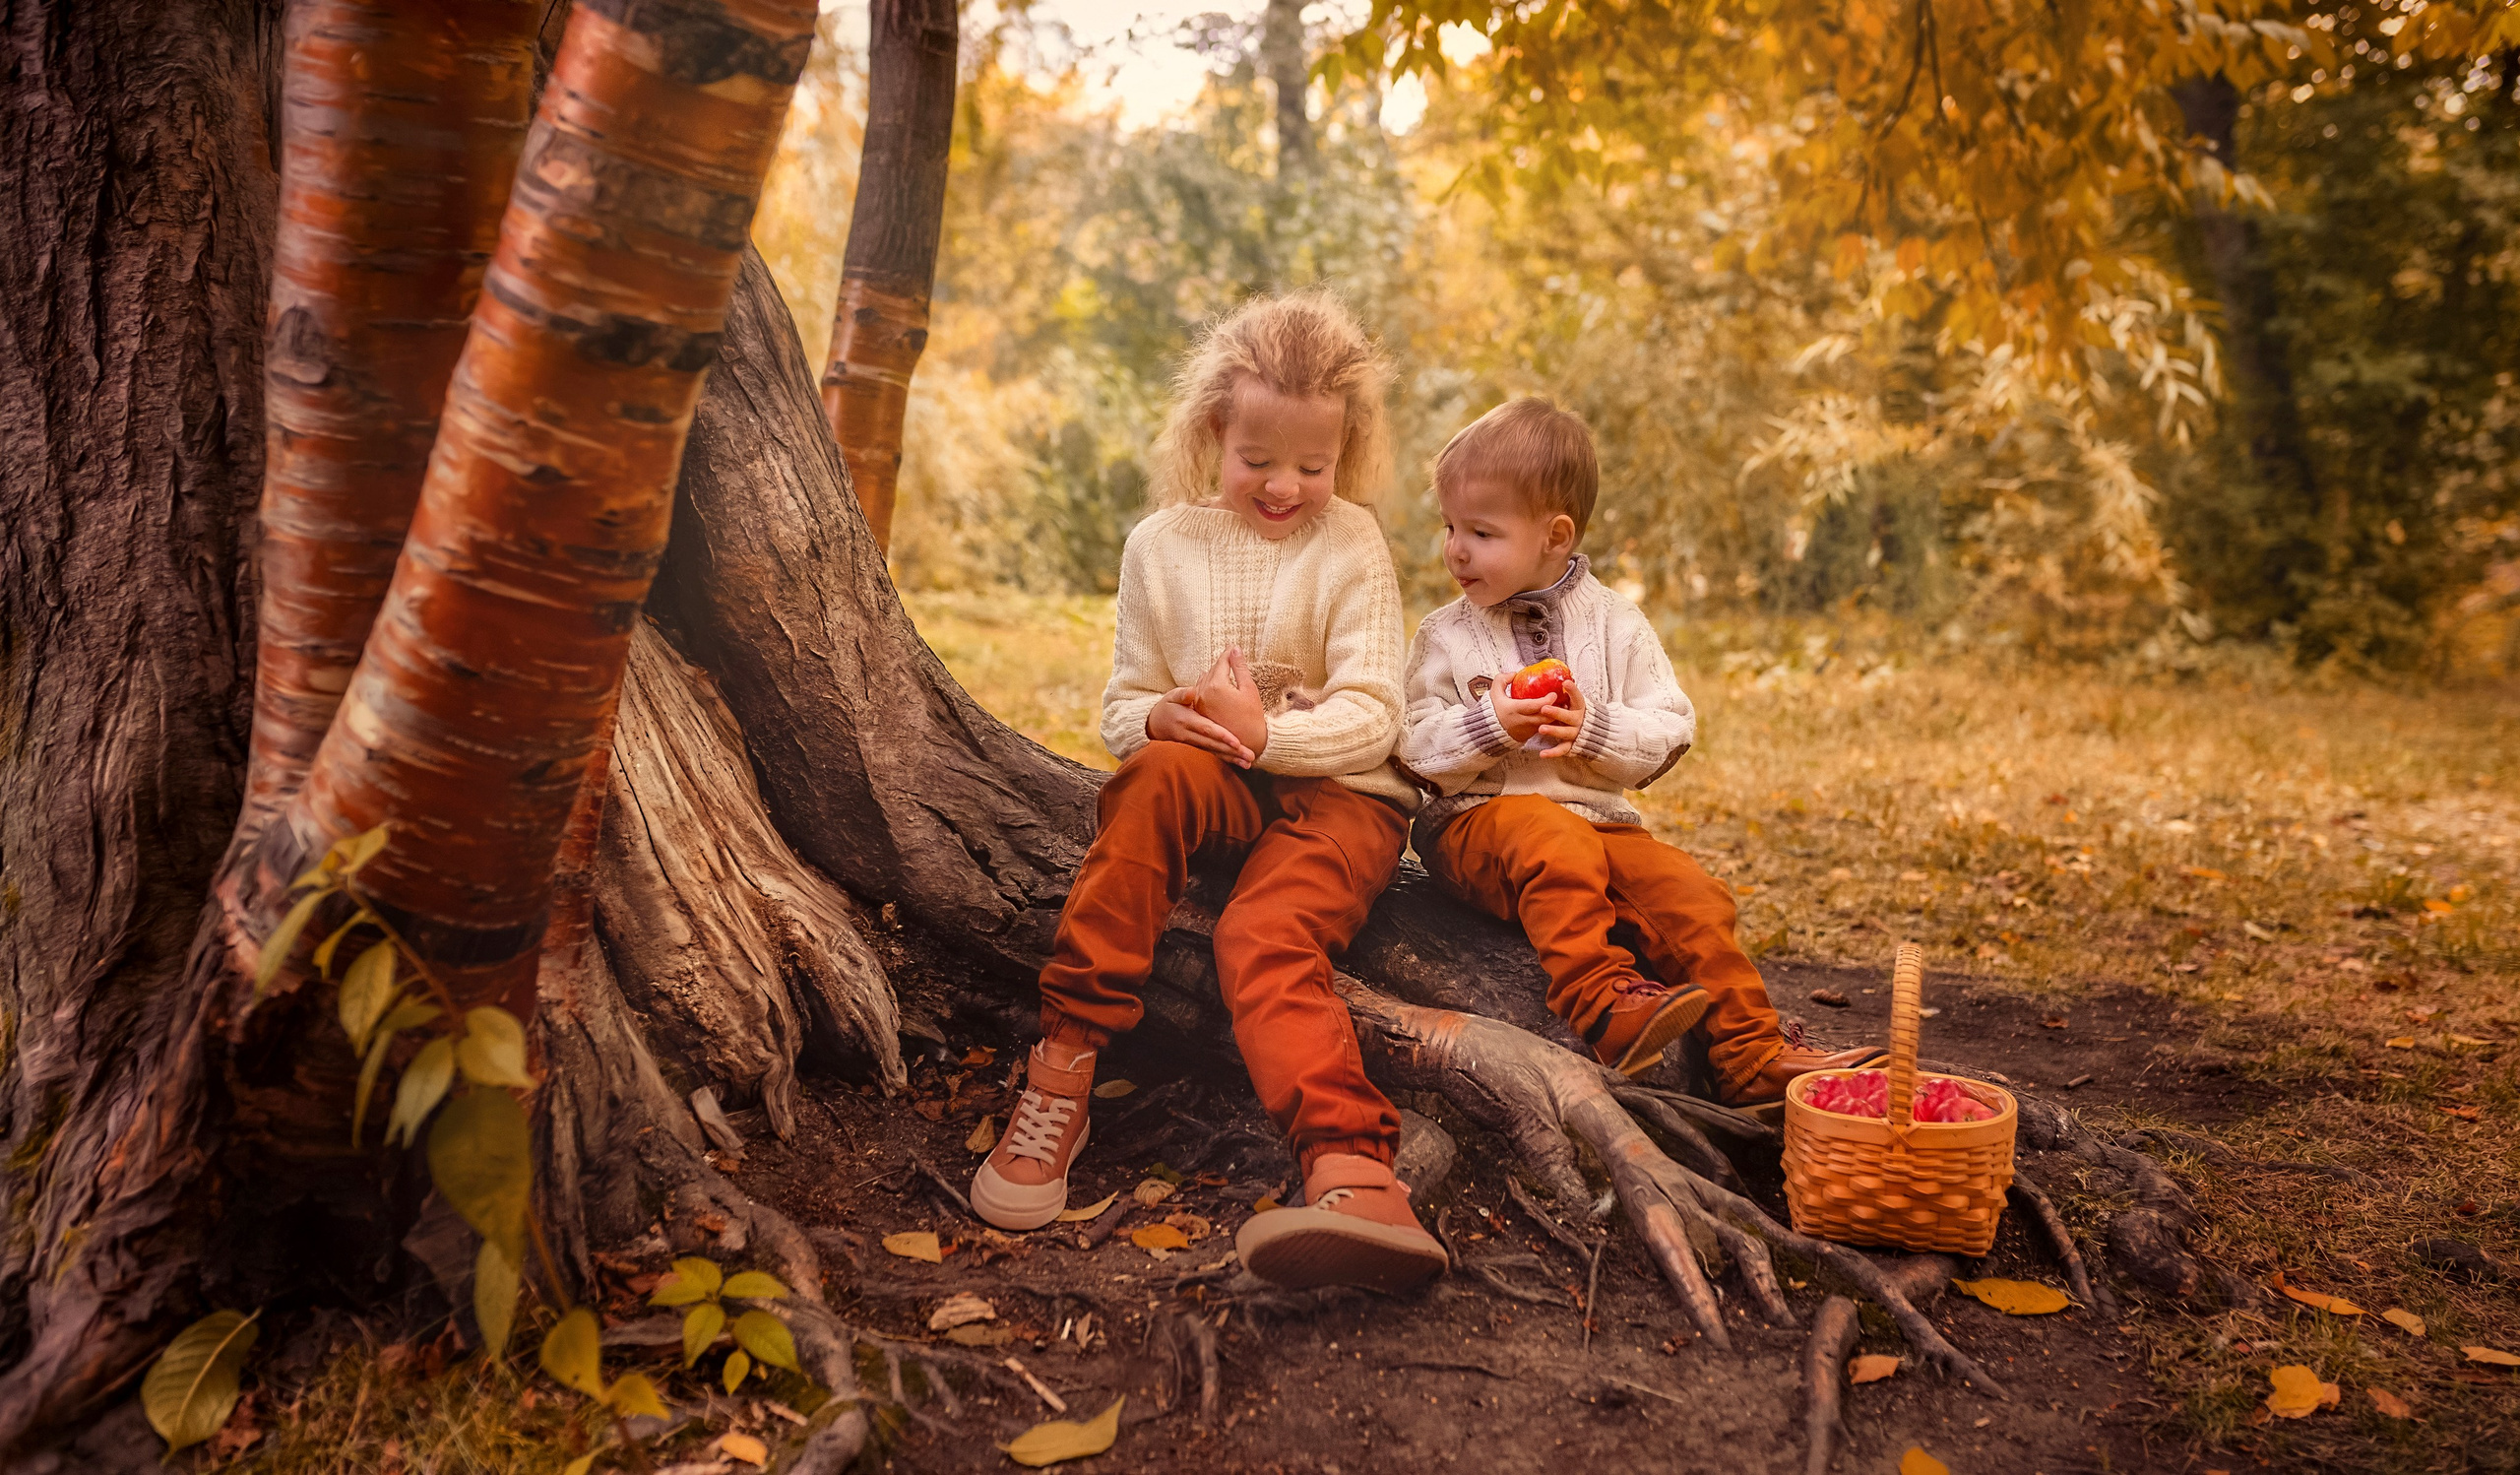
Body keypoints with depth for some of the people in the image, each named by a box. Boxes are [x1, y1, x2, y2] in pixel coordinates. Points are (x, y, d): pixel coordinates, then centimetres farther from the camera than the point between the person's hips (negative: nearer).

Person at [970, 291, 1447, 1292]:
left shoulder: (1351, 546, -1)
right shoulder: (1163, 544, 7)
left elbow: (1371, 718, -9)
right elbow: (1122, 708, 9)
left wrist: (1263, 730, -26)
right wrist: (1160, 719, -17)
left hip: (1339, 794, -2)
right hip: (1215, 791, 2)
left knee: (1263, 936, -33)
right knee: (1154, 775, -34)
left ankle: (1348, 1171, -52)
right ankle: (1064, 1069, -35)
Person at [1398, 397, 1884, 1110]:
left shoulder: (1617, 627, 6)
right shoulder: (1445, 636, 5)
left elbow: (1669, 733, 2)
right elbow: (1413, 748, -2)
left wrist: (1593, 727, -16)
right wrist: (1489, 726, -19)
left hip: (1599, 817, 2)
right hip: (1477, 817, -2)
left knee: (1691, 892, -18)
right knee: (1554, 843, -35)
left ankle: (1751, 1056, -13)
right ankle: (1602, 999, -40)